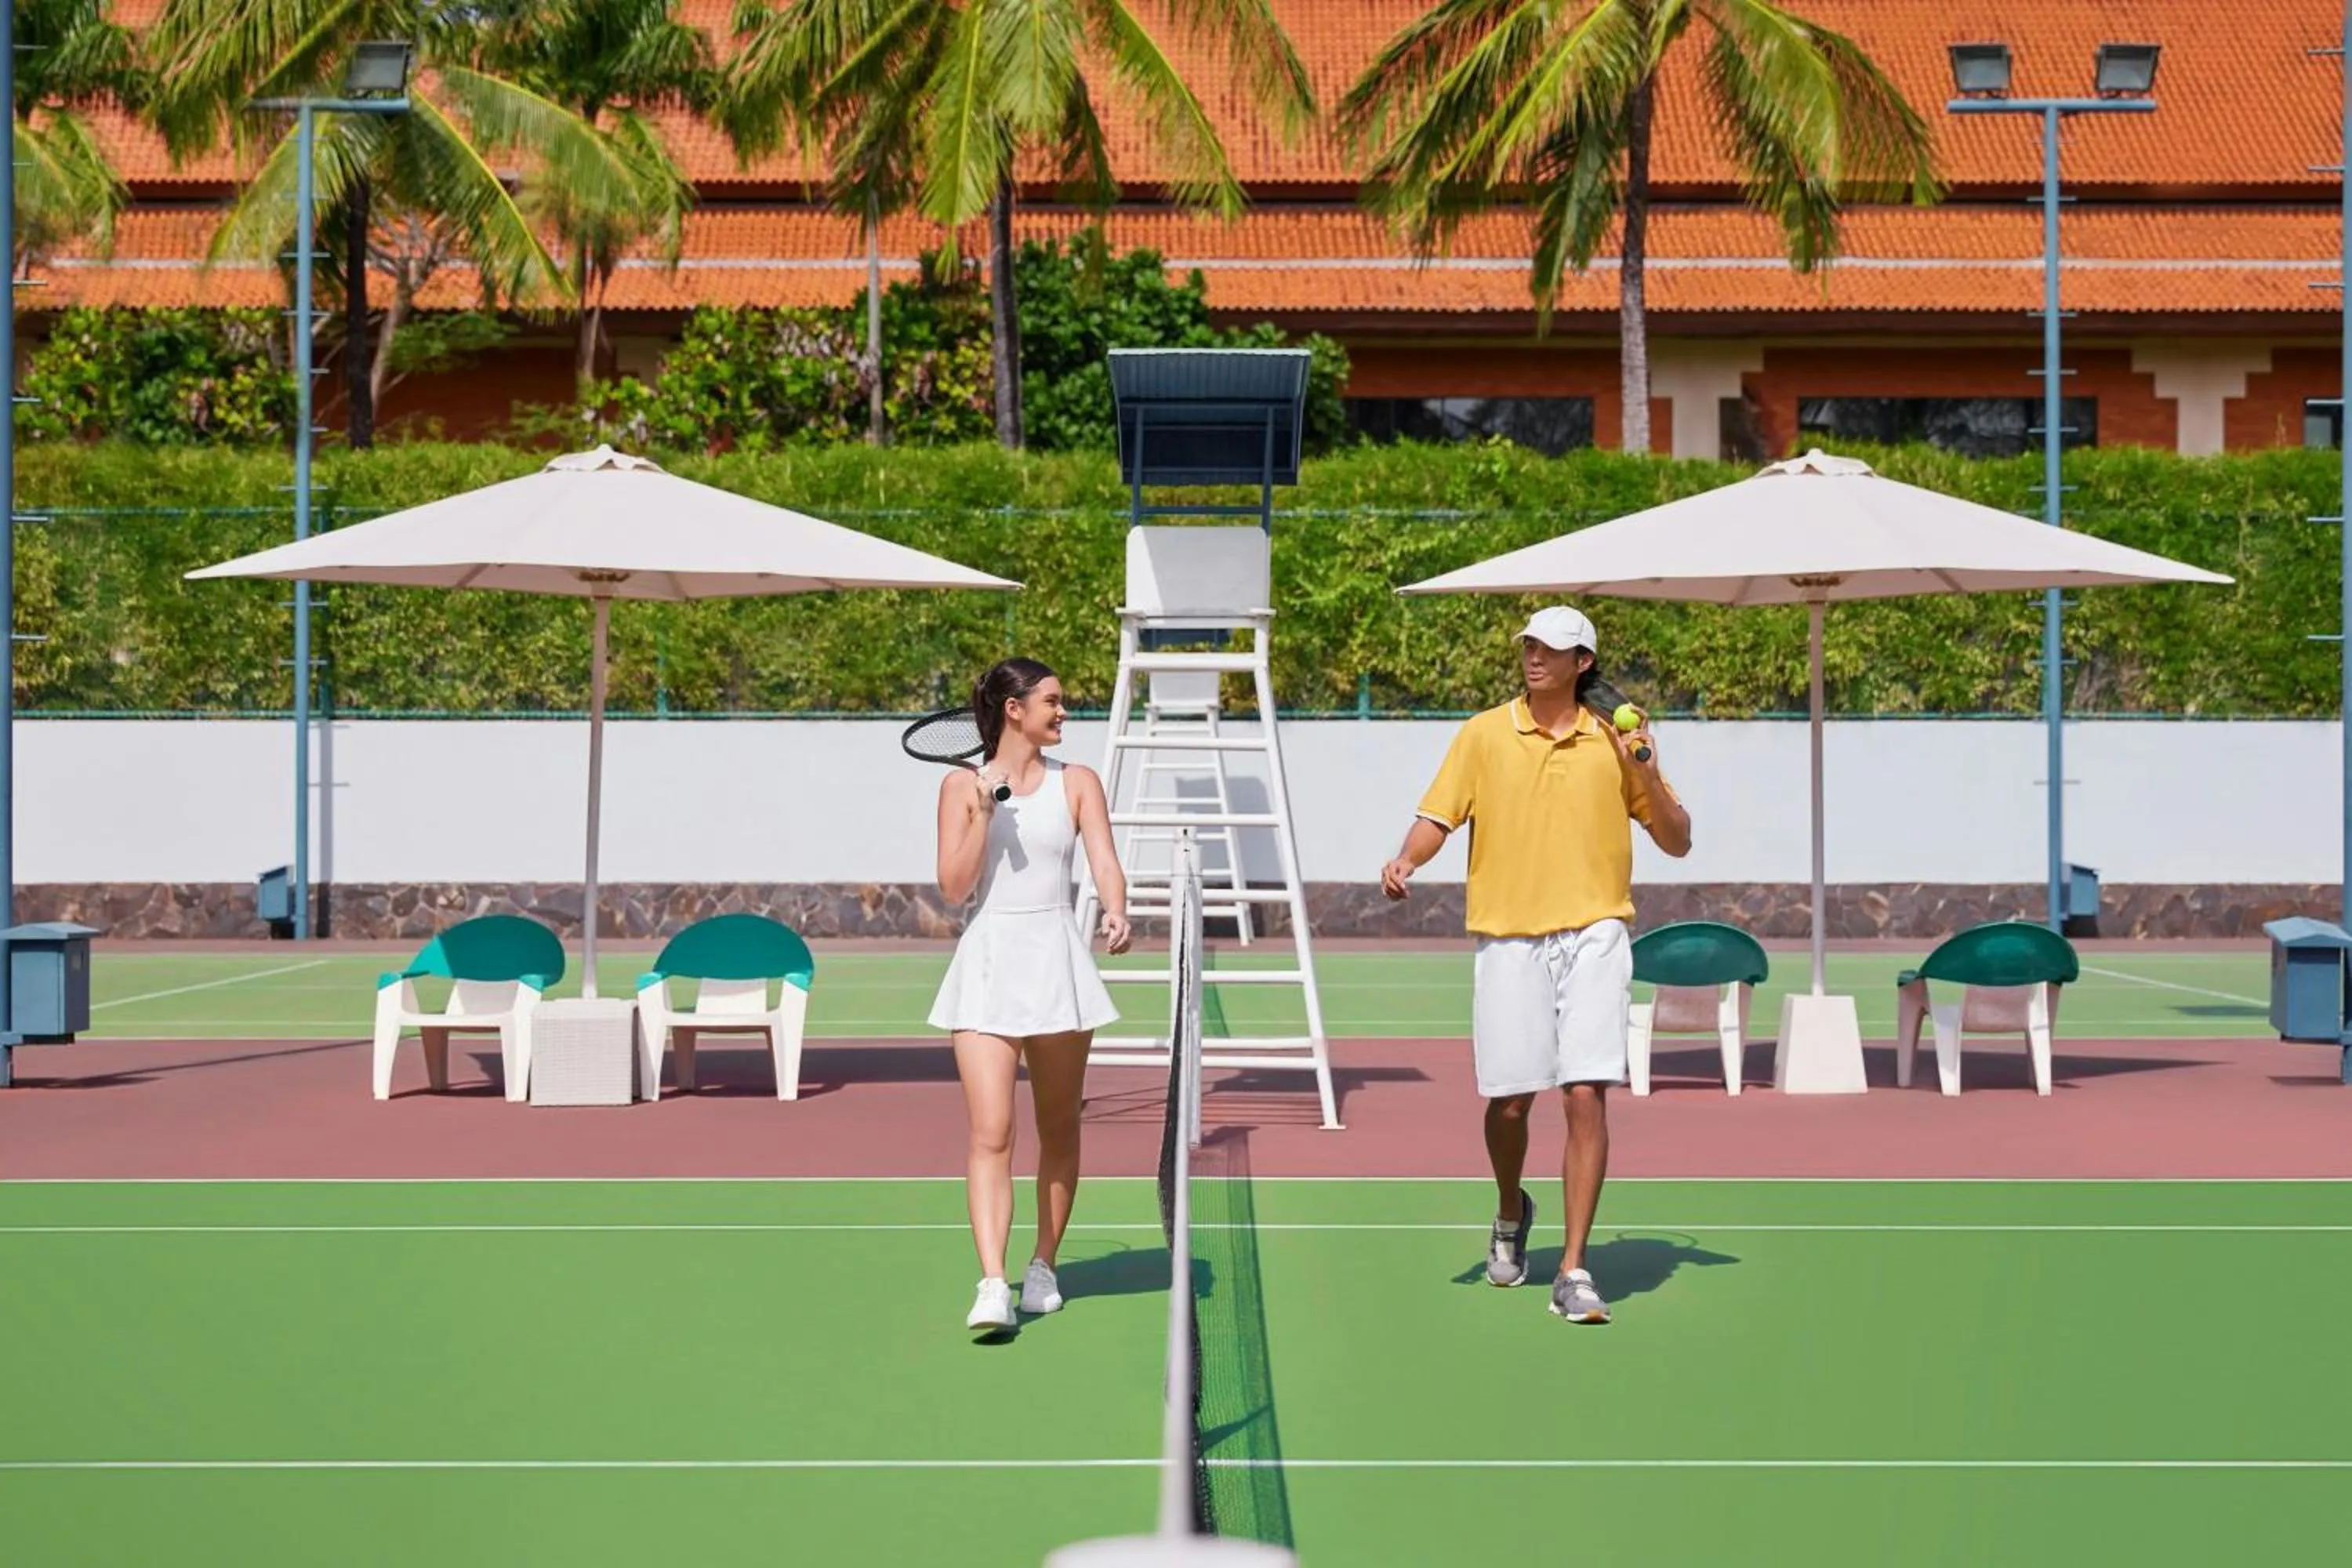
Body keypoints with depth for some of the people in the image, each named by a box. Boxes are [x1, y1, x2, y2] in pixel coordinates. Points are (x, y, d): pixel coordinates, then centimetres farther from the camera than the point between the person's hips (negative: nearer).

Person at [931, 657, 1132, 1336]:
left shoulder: (1078, 783, 7)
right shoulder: (962, 785, 5)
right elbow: (953, 886, -1)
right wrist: (984, 811, -11)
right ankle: (992, 1286, -18)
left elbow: (1105, 865, -3)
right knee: (990, 1133, -12)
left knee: (1058, 1130, 9)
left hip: (1058, 963, 2)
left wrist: (1116, 913, -23)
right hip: (988, 963, -2)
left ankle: (1043, 1267, 25)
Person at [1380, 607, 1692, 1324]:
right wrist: (1406, 861, -17)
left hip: (1593, 937, 0)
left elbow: (1677, 842, 11)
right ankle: (1511, 1214, 35)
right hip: (1508, 940, 0)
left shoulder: (1614, 741, 8)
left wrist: (1648, 775, -6)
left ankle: (1574, 1272, -6)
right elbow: (1439, 816, 4)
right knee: (1509, 1101, 2)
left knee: (1586, 1096, -11)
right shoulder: (1484, 734, 7)